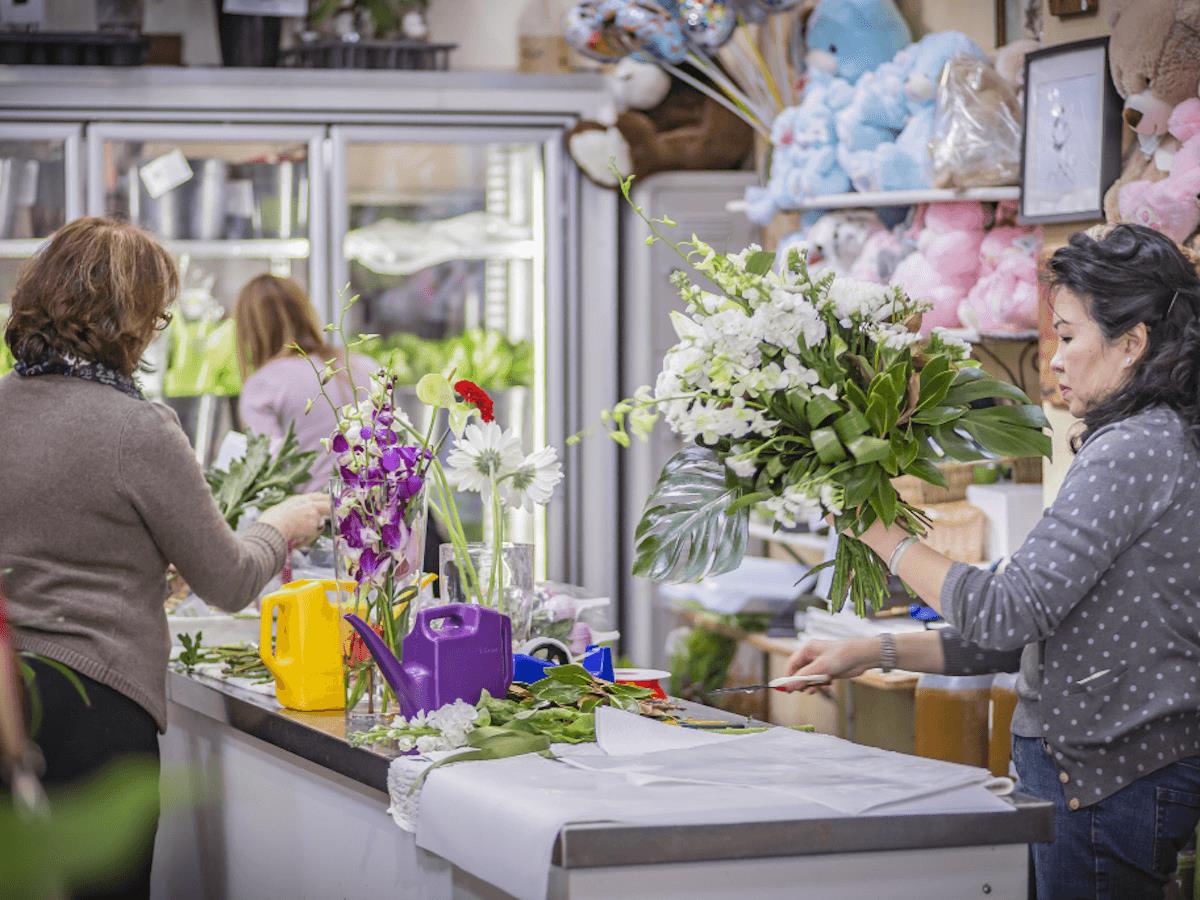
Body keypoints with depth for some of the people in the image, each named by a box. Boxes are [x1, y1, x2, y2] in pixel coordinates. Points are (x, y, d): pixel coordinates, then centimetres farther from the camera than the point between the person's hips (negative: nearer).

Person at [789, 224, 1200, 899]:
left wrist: (884, 534, -8)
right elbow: (1033, 632, 16)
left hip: (1111, 785, -9)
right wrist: (877, 653, 12)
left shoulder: (1136, 450, -16)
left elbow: (1010, 613, -21)